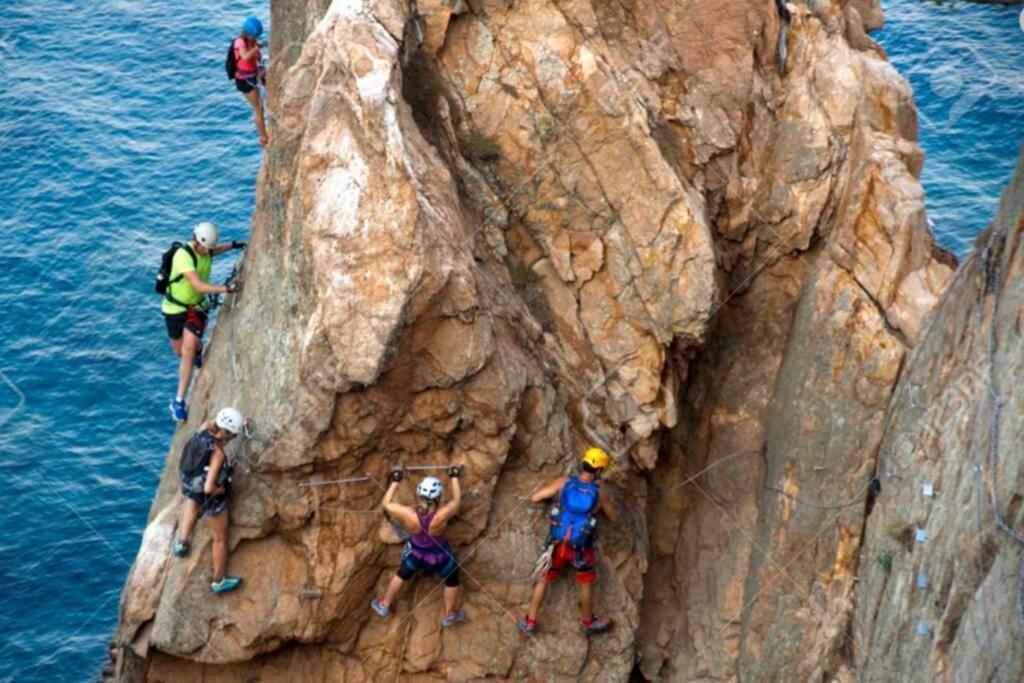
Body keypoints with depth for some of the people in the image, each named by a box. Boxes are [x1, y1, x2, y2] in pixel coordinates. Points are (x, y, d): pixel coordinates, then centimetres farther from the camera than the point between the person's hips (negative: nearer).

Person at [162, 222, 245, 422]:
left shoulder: (204, 249, -8)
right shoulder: (183, 256, -30)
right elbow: (199, 286, -39)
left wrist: (233, 246, 7)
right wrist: (227, 289, -45)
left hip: (197, 307, 4)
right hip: (175, 308, -3)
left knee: (188, 352, -12)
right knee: (180, 352, 12)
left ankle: (179, 401, -6)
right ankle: (197, 347, 50)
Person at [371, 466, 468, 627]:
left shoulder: (408, 514, -36)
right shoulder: (442, 515, -40)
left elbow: (386, 503, -18)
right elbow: (457, 499, -19)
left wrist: (395, 482, -6)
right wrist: (454, 477, -5)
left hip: (415, 552, 2)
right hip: (438, 555, -1)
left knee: (402, 574, 31)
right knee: (452, 580, 29)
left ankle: (384, 605, 52)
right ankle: (450, 615, 48)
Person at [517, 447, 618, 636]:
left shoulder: (564, 482, -11)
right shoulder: (600, 494, -10)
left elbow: (534, 498, -9)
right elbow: (614, 519, 6)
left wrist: (549, 497, 13)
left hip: (557, 543, 1)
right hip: (580, 547, -1)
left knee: (543, 579, 18)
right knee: (586, 583, 21)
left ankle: (530, 622, 24)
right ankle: (588, 622, 37)